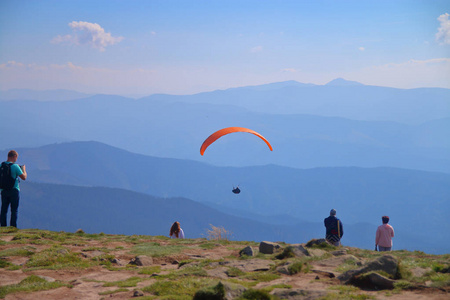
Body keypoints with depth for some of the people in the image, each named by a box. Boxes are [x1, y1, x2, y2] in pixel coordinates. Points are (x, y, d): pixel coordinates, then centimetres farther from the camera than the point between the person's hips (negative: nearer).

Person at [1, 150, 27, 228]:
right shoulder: (15, 166, -15)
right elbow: (24, 177, -11)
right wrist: (24, 169, 9)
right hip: (13, 190, -5)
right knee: (14, 210, 3)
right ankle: (13, 227, 2)